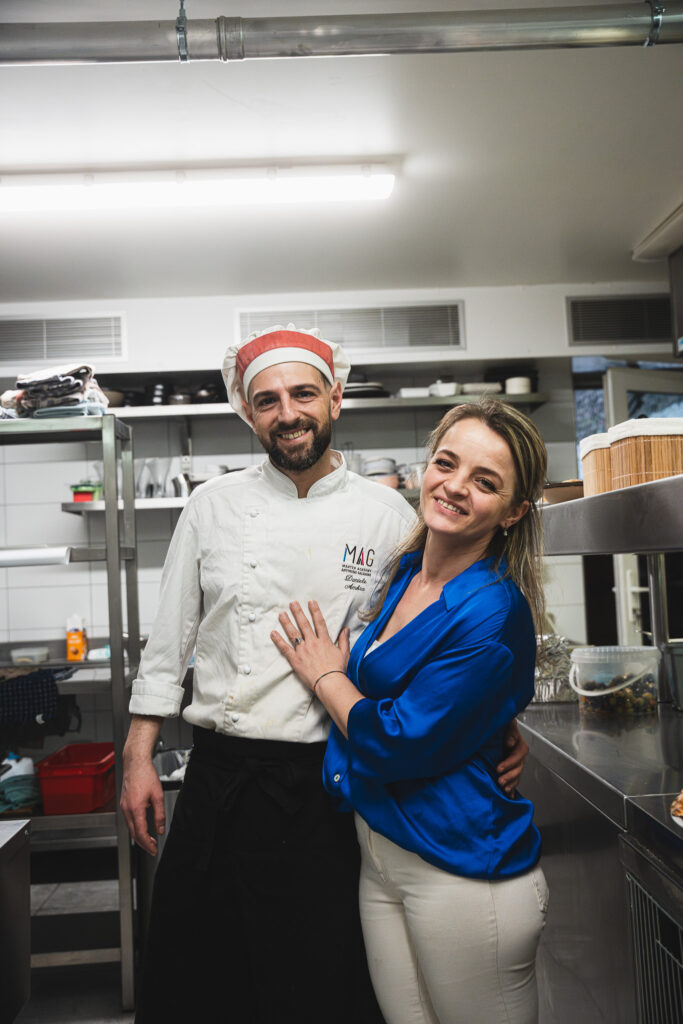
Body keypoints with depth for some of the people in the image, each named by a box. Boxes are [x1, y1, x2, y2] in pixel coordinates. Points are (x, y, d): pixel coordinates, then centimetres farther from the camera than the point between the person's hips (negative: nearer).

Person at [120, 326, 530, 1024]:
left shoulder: (388, 516, -3)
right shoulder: (213, 505, 2)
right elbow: (169, 636, 6)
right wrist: (139, 756, 5)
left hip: (329, 792, -1)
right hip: (220, 777, 2)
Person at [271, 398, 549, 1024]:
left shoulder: (494, 612, -21)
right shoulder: (406, 572, 4)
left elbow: (400, 745, -21)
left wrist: (326, 675, -8)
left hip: (460, 872, -7)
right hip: (380, 859, 7)